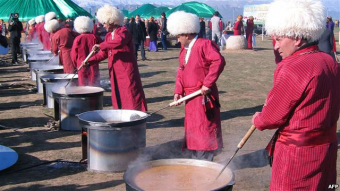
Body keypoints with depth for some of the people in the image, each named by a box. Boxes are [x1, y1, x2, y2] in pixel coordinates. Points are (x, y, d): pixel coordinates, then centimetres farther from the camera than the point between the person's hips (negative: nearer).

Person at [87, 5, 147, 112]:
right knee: (118, 98, 10)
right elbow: (103, 53, 12)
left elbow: (119, 41, -31)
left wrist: (101, 46, -28)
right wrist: (89, 61, 0)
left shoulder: (123, 31, -9)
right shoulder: (108, 36, 14)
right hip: (115, 72, 8)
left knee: (131, 97, -5)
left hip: (126, 70, -8)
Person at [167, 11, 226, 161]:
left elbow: (219, 61, -26)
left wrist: (207, 84, -25)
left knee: (204, 131, -3)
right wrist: (178, 91, 1)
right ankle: (195, 159, 28)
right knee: (192, 131, 16)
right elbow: (181, 72, 14)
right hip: (190, 98, 9)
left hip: (203, 96, -9)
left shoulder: (204, 44, -14)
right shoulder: (184, 50, 14)